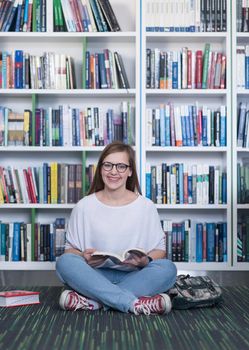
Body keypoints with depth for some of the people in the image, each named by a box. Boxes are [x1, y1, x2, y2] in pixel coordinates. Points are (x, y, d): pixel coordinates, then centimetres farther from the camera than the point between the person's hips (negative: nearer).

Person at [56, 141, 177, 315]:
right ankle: (135, 303, -34)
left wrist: (146, 261, -17)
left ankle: (93, 301, -31)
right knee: (65, 262, -28)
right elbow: (70, 249, 8)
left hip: (133, 276, 0)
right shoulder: (83, 207, 5)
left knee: (168, 268, -28)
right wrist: (83, 257, -16)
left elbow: (160, 249, 7)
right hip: (94, 275, 0)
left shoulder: (146, 206, 4)